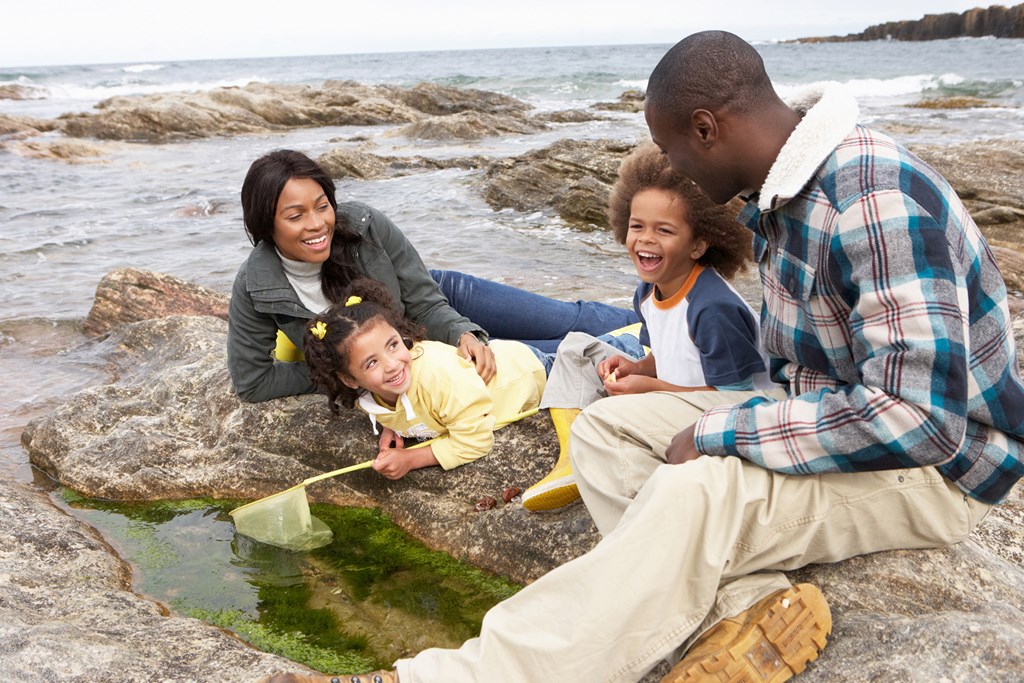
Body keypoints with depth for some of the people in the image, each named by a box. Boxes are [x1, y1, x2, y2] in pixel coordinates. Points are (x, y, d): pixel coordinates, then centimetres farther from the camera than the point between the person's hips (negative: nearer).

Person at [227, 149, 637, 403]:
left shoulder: (365, 226, -27)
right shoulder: (254, 288, -26)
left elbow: (424, 303, -17)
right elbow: (251, 380, -16)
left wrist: (463, 334, -36)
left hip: (437, 301, 1)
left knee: (573, 322, 6)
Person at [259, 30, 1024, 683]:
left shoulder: (877, 201, -27)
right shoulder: (781, 192, 3)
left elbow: (917, 418, -32)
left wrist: (717, 436, -26)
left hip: (937, 458, -9)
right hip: (833, 416, 9)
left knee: (697, 493, -35)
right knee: (603, 426, -3)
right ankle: (749, 603, -17)